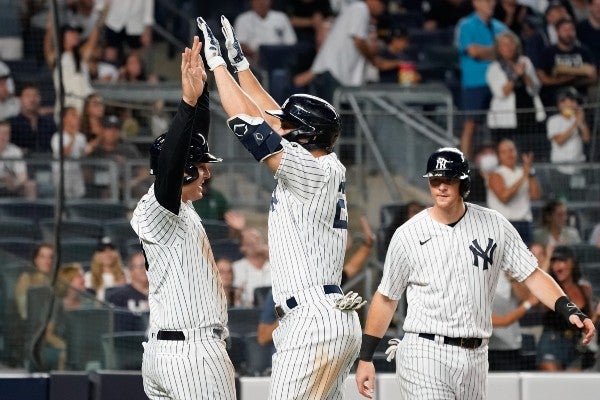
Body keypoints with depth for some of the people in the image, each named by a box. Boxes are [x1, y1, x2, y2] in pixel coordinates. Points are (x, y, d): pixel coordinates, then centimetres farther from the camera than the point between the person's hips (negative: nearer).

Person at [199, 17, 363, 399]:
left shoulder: (313, 171, -11)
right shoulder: (329, 166, 13)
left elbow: (247, 121, -10)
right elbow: (271, 115, 24)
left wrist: (217, 62, -1)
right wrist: (239, 61, 27)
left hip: (314, 321, -10)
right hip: (337, 321, 10)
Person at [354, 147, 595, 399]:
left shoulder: (494, 225, 4)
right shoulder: (408, 234, -1)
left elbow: (532, 275, 4)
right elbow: (386, 299, 7)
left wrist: (570, 311, -12)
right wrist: (365, 358, 6)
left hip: (475, 357, 3)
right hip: (425, 354, -3)